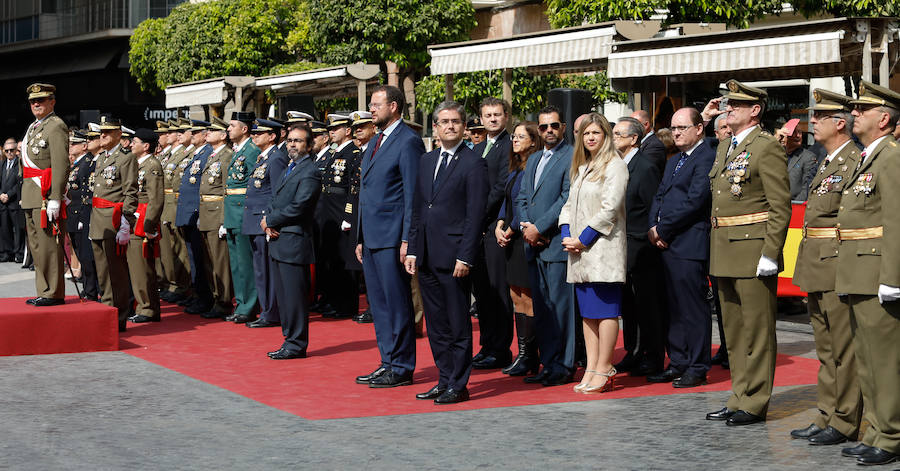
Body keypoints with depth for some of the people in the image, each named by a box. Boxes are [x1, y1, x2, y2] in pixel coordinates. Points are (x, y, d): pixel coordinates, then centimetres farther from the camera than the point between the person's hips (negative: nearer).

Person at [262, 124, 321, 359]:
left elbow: (298, 207, -19)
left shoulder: (310, 172, -11)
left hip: (294, 242, -9)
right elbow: (275, 201, 20)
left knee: (294, 294, -5)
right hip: (279, 243, 10)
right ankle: (290, 340, 19)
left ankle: (297, 344, 0)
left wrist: (269, 221, -9)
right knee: (285, 295, 13)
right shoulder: (289, 169, 20)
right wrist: (268, 224, 0)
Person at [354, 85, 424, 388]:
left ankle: (401, 368, 2)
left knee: (397, 304, -4)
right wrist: (360, 237, 19)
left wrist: (407, 240, -18)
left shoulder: (408, 142, -9)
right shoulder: (375, 144, 19)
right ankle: (388, 363, 19)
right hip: (372, 237, 9)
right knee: (378, 304, 12)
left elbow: (412, 194, -14)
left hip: (391, 237, -9)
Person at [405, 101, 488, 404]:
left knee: (458, 325, 0)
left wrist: (465, 257, -16)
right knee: (436, 325, 12)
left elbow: (475, 214, -10)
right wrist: (413, 250, 10)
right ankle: (444, 380, 20)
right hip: (427, 258, 7)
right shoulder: (426, 161, 15)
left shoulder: (473, 163, -6)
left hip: (453, 256, -7)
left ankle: (458, 385, 7)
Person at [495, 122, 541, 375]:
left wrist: (511, 229, -10)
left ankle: (528, 357, 3)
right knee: (517, 297, 10)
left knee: (527, 298, -4)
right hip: (511, 239, 9)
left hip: (527, 238, -9)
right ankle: (525, 354, 16)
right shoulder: (515, 169, 16)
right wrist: (499, 226, 2)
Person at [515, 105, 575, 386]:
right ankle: (549, 364, 15)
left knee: (561, 306, -5)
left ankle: (564, 366, 0)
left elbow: (567, 199, -14)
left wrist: (539, 228, -13)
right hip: (534, 246, 8)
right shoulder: (533, 160, 20)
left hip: (557, 244, -8)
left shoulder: (572, 157, -6)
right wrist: (525, 226, 0)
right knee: (541, 308, 9)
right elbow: (521, 198, 18)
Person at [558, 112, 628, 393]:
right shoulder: (580, 168, 20)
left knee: (605, 309, -6)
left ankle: (604, 370, -4)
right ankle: (591, 369, 10)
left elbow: (610, 207, -13)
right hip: (580, 251, 8)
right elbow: (570, 204, 20)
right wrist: (567, 235, 2)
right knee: (587, 311, 7)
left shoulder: (615, 165, -5)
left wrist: (583, 239, -13)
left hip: (603, 247, -8)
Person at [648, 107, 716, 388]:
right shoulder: (673, 162, 22)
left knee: (693, 307, -4)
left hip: (690, 246, -9)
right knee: (673, 307, 12)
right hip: (667, 245, 9)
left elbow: (694, 201, -16)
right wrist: (654, 228, 2)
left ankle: (697, 368, 2)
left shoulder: (707, 158, -8)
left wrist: (663, 229, -12)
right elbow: (659, 197, 20)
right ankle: (678, 363, 19)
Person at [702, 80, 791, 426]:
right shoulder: (724, 147, 16)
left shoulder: (767, 147, -10)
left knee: (757, 331, -2)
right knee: (733, 331, 14)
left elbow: (781, 206, -14)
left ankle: (755, 404, 3)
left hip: (753, 251, -9)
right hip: (724, 253, 9)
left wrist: (770, 254, -18)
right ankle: (740, 397, 22)